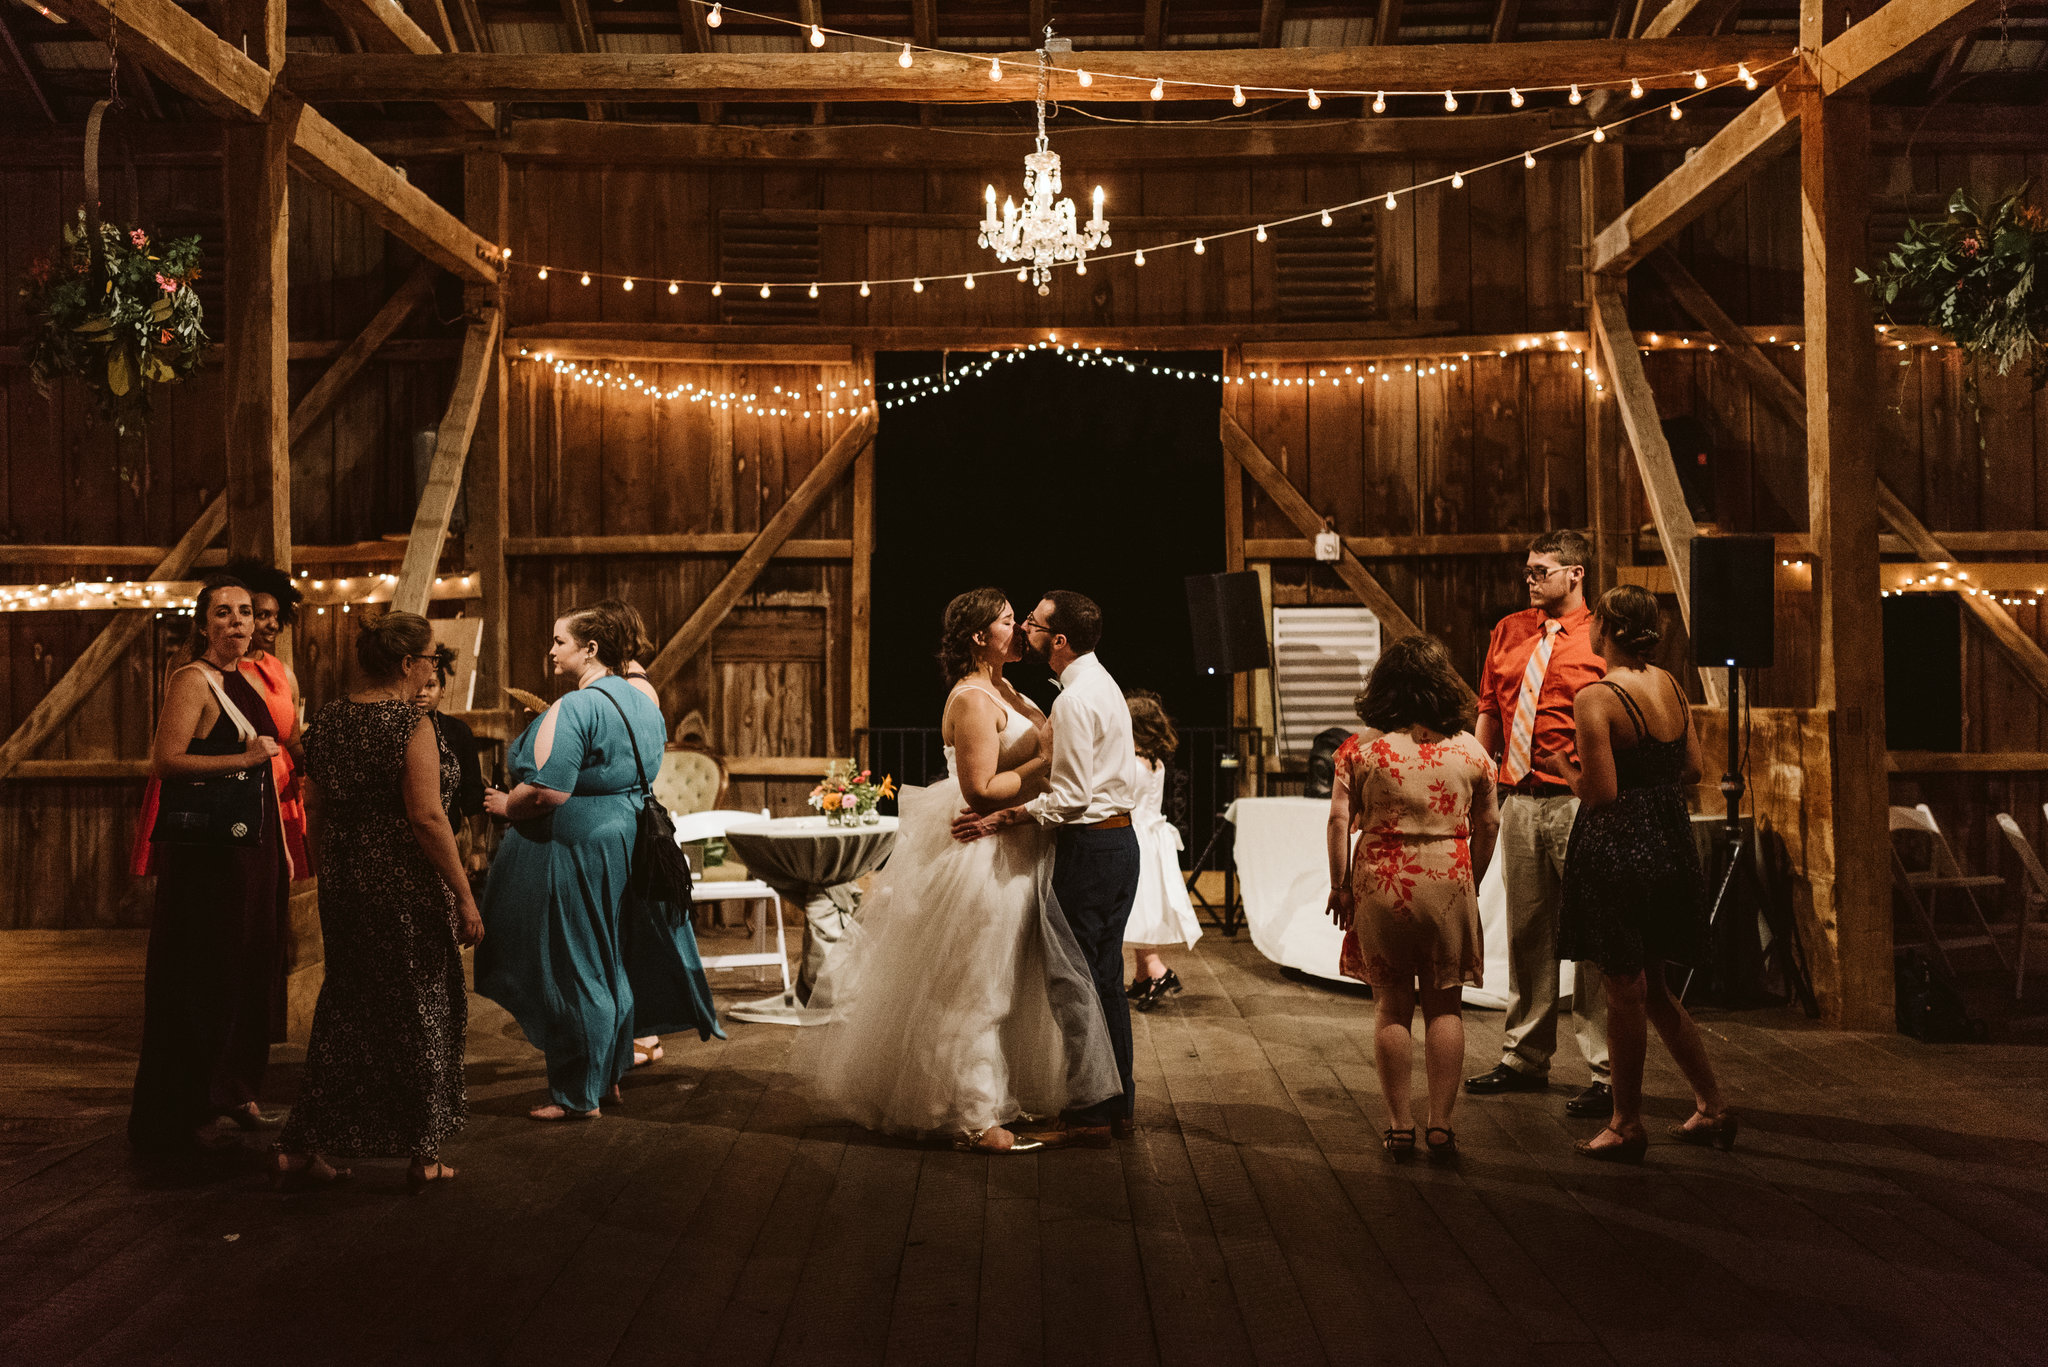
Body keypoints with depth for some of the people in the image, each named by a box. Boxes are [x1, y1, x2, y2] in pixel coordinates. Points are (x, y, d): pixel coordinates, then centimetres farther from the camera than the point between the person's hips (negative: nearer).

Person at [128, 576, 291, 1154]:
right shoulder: (193, 680, -10)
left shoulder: (245, 684, 15)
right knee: (202, 975, -3)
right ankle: (176, 1112, 5)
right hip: (207, 851, -8)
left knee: (250, 971, 13)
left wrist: (281, 848, 19)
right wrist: (243, 758, -22)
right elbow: (164, 761, -21)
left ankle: (234, 1091, 24)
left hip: (254, 847, 8)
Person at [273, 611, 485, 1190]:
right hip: (407, 891, -7)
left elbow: (318, 812, 14)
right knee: (421, 1011, 7)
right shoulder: (411, 724, -15)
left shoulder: (328, 721, 7)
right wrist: (464, 895, -17)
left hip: (343, 885, 7)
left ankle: (301, 1149, 14)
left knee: (345, 1011, 16)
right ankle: (424, 1155, 15)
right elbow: (427, 818, -21)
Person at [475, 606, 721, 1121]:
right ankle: (610, 1075, 28)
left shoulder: (573, 708, -18)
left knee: (573, 969, 0)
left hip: (577, 851, -9)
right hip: (630, 843, 9)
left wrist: (506, 805, -8)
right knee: (611, 963, 18)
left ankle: (577, 1095, 8)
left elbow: (549, 791, -25)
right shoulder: (643, 704, 10)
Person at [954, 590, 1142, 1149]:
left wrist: (999, 819, -18)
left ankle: (1087, 1117, 2)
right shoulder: (1102, 683, 15)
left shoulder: (1075, 700, -18)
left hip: (1088, 847, -10)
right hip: (1119, 836, 10)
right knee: (1107, 979, 15)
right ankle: (1118, 1103, 22)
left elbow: (1071, 798, -21)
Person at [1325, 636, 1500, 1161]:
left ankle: (1400, 1125, 11)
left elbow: (1340, 821, -7)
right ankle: (1441, 1125, 10)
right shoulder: (1469, 749, 1)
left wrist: (1340, 885, 2)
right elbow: (1489, 825, 7)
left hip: (1381, 884, -1)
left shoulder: (1361, 748, -4)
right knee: (1444, 1006, 9)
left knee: (1391, 1006, 8)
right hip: (1449, 883, 1)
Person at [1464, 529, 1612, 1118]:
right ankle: (1524, 1058, 25)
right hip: (1518, 799, 6)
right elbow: (1489, 712, 18)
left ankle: (1607, 1073, 2)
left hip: (1578, 801, -6)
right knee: (1526, 932, 14)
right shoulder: (1509, 632, 14)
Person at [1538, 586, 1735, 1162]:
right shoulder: (1669, 685, 5)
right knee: (1654, 988, 20)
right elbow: (1693, 769, 10)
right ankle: (1711, 1107, 23)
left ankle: (1627, 1125, 15)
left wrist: (1563, 768, -3)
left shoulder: (1595, 698, -17)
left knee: (1625, 990, 4)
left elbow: (1601, 794, -20)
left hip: (1617, 850, -7)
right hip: (1671, 846, 7)